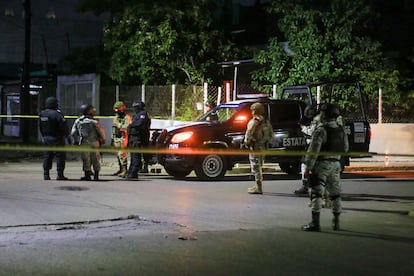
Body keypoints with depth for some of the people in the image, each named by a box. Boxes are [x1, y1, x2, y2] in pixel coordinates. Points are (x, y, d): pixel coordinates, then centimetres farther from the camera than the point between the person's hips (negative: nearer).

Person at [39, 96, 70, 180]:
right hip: (56, 138, -7)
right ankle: (60, 175, -2)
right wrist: (66, 134, 3)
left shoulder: (41, 114, 7)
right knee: (60, 156, -1)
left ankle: (46, 174, 11)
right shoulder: (56, 114, -16)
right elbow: (64, 126, -14)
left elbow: (40, 127, 13)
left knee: (47, 156, 13)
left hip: (46, 138, 7)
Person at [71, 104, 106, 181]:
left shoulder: (77, 121, 2)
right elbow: (101, 131, -7)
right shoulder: (94, 121, -10)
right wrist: (103, 140, 8)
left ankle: (87, 175, 8)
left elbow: (73, 133, 5)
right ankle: (96, 176, 9)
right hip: (94, 143, -2)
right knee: (95, 159, 6)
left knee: (86, 160, 8)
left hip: (83, 143, 3)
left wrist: (77, 141, 18)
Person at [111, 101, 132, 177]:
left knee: (122, 154, -15)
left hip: (123, 139, -9)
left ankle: (124, 170, -15)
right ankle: (121, 169, 20)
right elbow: (113, 129, 26)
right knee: (118, 155, 11)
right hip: (116, 139, 9)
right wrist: (112, 138, 26)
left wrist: (119, 125, -19)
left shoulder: (127, 117, -9)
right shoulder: (116, 118, 19)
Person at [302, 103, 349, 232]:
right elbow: (345, 148, 17)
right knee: (335, 193, 15)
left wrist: (308, 167, -15)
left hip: (321, 164, -7)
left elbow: (313, 150, -18)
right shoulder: (341, 131, 8)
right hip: (336, 165, 7)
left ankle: (315, 222, -10)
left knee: (316, 193, -5)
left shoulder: (321, 130, -15)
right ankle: (336, 221, 21)